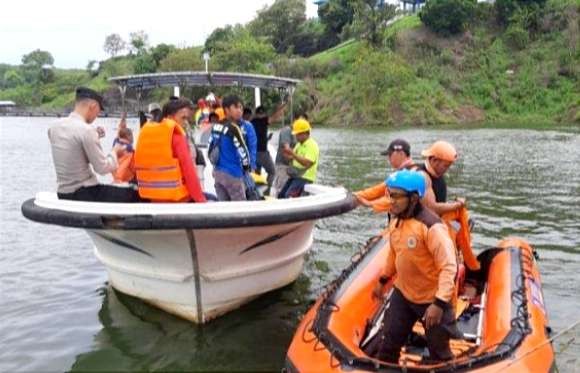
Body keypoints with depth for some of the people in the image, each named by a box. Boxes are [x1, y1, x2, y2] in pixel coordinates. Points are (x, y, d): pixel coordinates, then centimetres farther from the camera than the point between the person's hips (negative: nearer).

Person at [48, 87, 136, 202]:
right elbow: (102, 168, -16)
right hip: (84, 194, -9)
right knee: (134, 195, -3)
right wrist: (114, 153, 2)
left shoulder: (54, 127, 5)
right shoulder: (86, 130, -19)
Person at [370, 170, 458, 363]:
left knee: (439, 351, 13)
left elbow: (449, 266, -28)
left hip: (433, 299, -6)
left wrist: (439, 303, -33)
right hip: (403, 293, 7)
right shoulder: (395, 221, -1)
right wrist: (383, 280, 22)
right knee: (388, 343, 15)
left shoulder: (431, 226, -26)